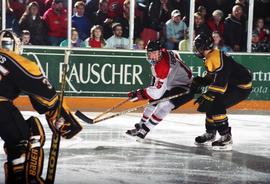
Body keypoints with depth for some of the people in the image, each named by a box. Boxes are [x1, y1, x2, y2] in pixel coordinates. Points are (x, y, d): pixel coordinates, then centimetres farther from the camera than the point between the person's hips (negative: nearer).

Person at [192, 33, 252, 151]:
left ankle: (226, 139, -17)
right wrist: (200, 81, 8)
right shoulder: (212, 57, 11)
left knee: (216, 105, -21)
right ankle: (210, 133, 29)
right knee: (211, 103, 13)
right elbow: (213, 77, 22)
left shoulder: (214, 58, -23)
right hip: (233, 84, 11)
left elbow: (220, 80, -31)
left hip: (242, 87, -11)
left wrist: (207, 96, -31)